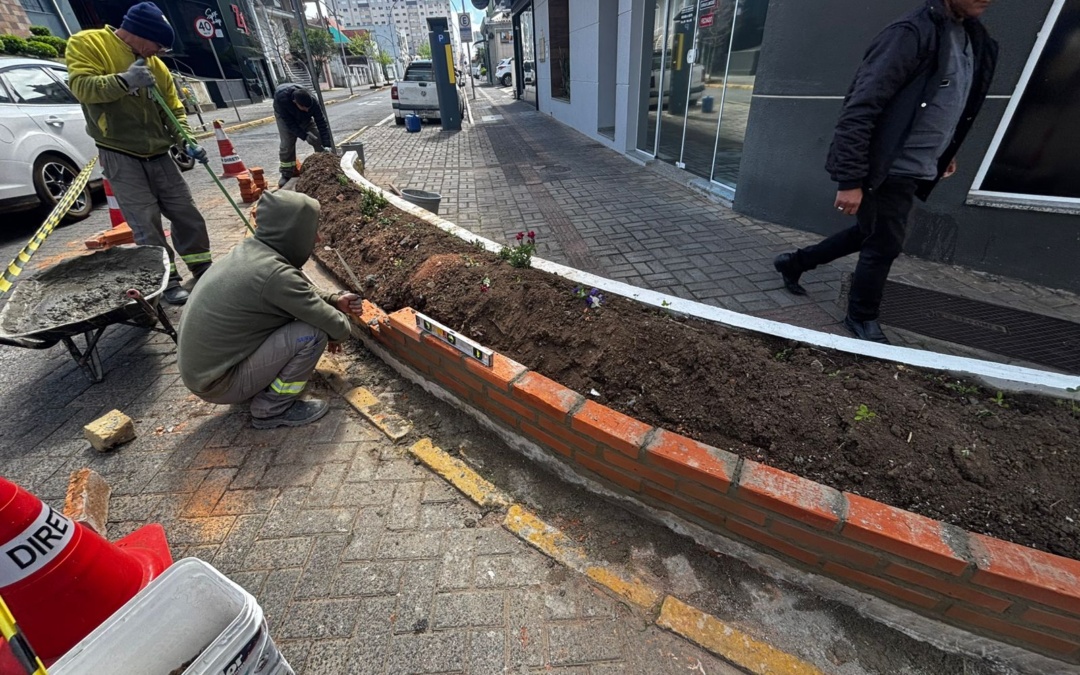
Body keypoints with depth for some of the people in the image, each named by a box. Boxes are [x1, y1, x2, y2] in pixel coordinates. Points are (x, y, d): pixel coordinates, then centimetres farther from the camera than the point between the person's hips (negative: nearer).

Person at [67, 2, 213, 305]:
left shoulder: (155, 64, 12)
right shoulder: (87, 44, -3)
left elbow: (173, 108, 11)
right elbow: (82, 86, -14)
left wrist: (186, 141, -6)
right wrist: (125, 80, -27)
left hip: (158, 155, 5)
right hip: (120, 157, -5)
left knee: (187, 213, 4)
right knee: (147, 225, -7)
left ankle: (203, 271, 14)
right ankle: (168, 281, -1)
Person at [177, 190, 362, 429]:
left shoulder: (250, 250, -1)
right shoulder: (276, 274, -28)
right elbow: (336, 328, -21)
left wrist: (333, 301, 9)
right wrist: (342, 323, 1)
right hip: (217, 382, -9)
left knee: (294, 308, 11)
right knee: (313, 333, -20)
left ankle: (265, 385, 15)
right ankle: (272, 408, -2)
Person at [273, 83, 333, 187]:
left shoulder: (311, 100, -37)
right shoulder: (281, 98, -42)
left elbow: (321, 122, -33)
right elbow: (289, 123, -33)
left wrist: (327, 146, -39)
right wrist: (304, 135, -42)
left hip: (305, 117, 2)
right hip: (285, 116, -2)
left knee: (319, 140, -10)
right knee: (287, 144, -11)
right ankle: (286, 175, 4)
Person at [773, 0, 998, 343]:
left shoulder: (975, 39, 12)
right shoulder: (912, 33, -14)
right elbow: (859, 108, -20)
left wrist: (945, 152, 18)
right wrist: (850, 179, -24)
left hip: (914, 172, 9)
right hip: (887, 170, -9)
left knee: (870, 235, 18)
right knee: (884, 245, 0)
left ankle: (795, 262, 32)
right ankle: (862, 317, 20)